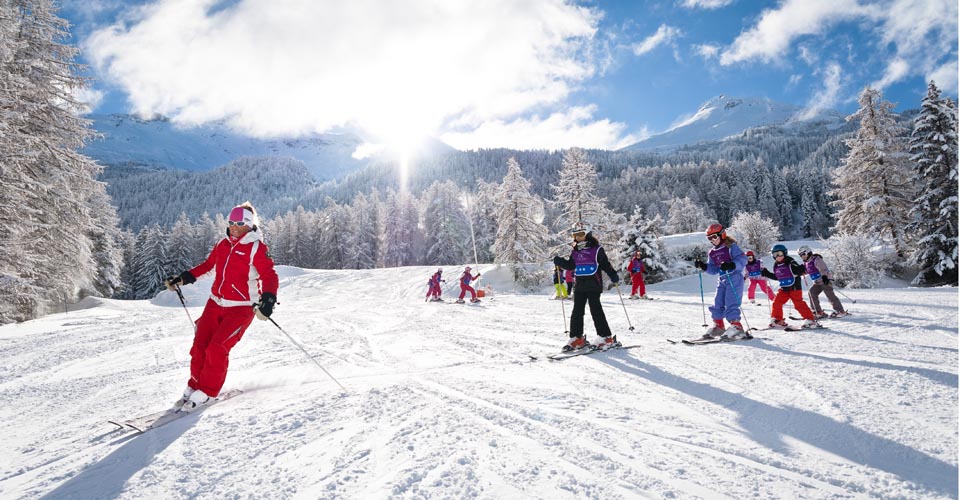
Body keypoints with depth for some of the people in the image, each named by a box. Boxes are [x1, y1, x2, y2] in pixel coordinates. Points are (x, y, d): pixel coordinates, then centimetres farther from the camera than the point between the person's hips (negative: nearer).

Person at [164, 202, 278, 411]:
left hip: (241, 308, -6)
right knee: (199, 347, 3)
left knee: (217, 348, -13)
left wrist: (268, 298, -35)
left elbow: (269, 275, -19)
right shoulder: (222, 245, 9)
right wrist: (183, 278, 22)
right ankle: (195, 386, 22)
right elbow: (208, 265, 25)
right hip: (215, 304, 6)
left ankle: (207, 392, 4)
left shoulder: (256, 247, -11)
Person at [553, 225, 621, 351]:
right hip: (580, 286, 6)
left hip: (593, 285, -6)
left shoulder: (596, 249, -2)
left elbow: (605, 264, -2)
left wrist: (613, 275, -15)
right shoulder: (575, 251, 13)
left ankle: (607, 337, 3)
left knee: (596, 310, -6)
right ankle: (577, 338, 14)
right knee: (577, 312, 6)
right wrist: (559, 262, 2)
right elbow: (570, 265, 19)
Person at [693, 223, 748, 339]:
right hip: (722, 280, 8)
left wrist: (731, 265, -34)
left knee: (730, 304, -14)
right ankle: (718, 326, 16)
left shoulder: (731, 246, -7)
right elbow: (713, 269, 17)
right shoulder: (712, 253, 15)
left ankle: (736, 326, -10)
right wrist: (703, 266, 0)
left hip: (734, 278, -8)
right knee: (717, 303, 7)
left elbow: (742, 259, -18)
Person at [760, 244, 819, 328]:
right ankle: (777, 320, 15)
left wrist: (801, 270, -37)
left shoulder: (790, 262, -12)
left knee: (799, 304, -11)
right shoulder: (776, 265, 8)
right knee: (777, 303, 1)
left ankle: (810, 320, -1)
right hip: (784, 289, 6)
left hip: (794, 288, -6)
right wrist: (766, 274, 17)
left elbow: (798, 272, -16)